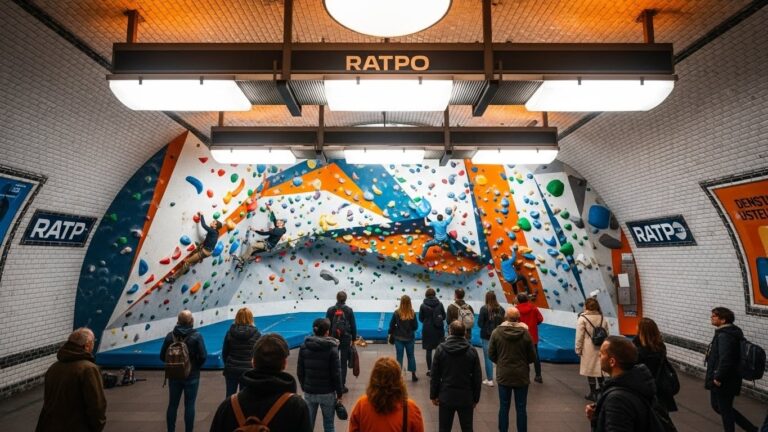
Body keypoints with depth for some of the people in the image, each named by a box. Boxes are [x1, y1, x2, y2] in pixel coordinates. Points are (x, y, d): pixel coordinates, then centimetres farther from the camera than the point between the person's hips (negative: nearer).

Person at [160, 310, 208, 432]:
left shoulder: (170, 336, -6)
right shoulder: (196, 336, -15)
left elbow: (162, 356, -1)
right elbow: (203, 356, -16)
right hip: (191, 376, -3)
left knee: (173, 405, 16)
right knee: (189, 405, 7)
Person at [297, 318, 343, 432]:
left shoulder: (304, 347, -4)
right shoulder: (331, 348, -14)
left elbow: (299, 372, 2)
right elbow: (336, 374, -12)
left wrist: (304, 387, 15)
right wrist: (339, 393, -1)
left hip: (309, 392, 3)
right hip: (327, 393, -3)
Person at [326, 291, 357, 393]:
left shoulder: (330, 310, -2)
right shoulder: (349, 310, -4)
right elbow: (353, 326, -2)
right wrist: (354, 339, 7)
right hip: (346, 339, -1)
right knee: (343, 363, 5)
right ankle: (342, 386, 7)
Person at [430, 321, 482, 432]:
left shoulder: (441, 349, -6)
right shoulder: (471, 351, -6)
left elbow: (435, 375, -3)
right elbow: (477, 377, -2)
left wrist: (433, 395, 7)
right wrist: (476, 398, 9)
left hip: (446, 396, 0)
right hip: (466, 398, 0)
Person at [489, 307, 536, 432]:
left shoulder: (496, 332, -11)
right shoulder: (525, 333, -12)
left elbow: (491, 355, -3)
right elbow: (532, 357, -3)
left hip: (503, 375, 1)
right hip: (521, 376, 0)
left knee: (504, 407, 13)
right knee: (521, 408, 12)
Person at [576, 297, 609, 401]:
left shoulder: (582, 319, -12)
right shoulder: (602, 318, 2)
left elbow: (579, 336, -11)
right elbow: (606, 334, 10)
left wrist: (578, 350, -2)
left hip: (588, 350, -5)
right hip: (601, 349, 5)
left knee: (590, 370, 6)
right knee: (600, 369, 17)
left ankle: (593, 393, 15)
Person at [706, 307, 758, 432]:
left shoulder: (724, 336, -24)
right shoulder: (729, 332, 8)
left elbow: (725, 360, -29)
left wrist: (718, 378, -20)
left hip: (724, 382, -10)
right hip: (724, 379, 10)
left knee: (724, 409, 8)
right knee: (717, 405, 21)